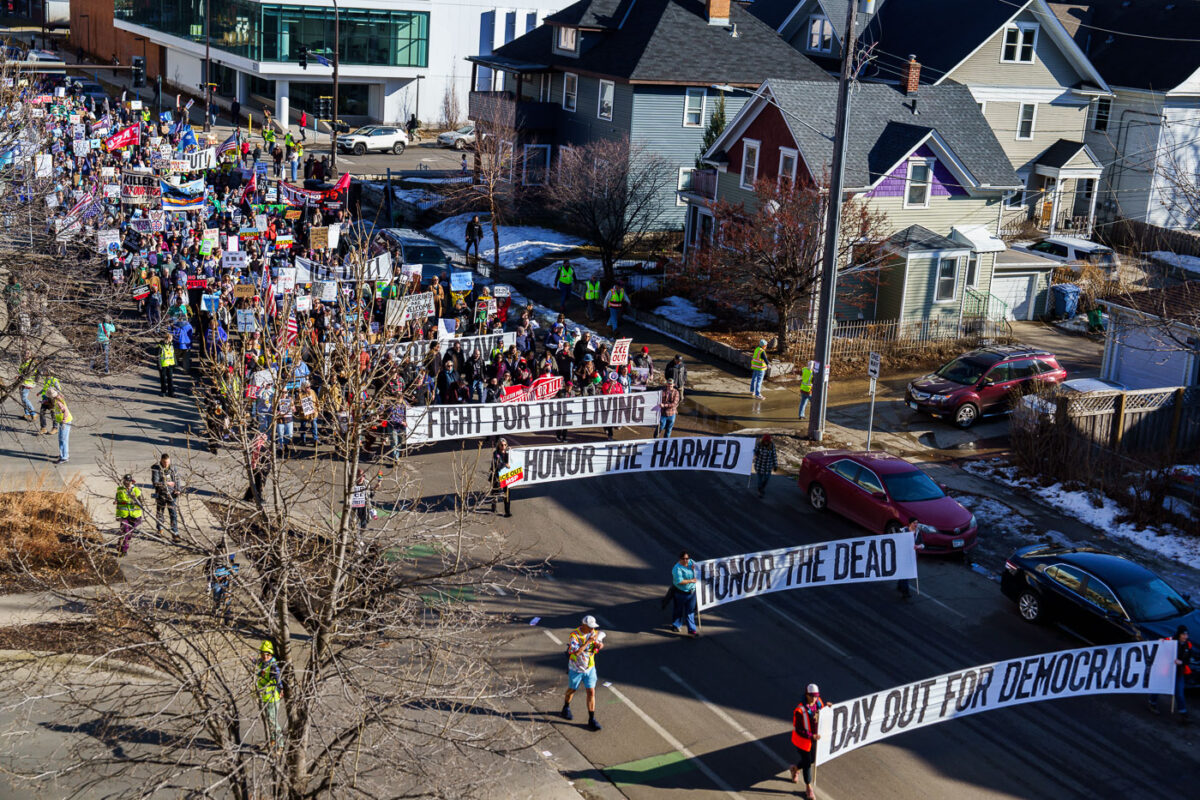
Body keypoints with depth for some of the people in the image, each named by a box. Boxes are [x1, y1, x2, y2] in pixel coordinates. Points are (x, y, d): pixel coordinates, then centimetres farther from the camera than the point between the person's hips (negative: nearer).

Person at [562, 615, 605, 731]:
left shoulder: (593, 632, -9)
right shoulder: (575, 635, -25)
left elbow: (601, 645, 6)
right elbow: (576, 652, -37)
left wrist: (600, 645, -18)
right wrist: (589, 641, -38)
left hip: (590, 668, 3)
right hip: (576, 669, -3)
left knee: (591, 692, -1)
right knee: (572, 690, 18)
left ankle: (592, 719, 7)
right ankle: (566, 708, 47)